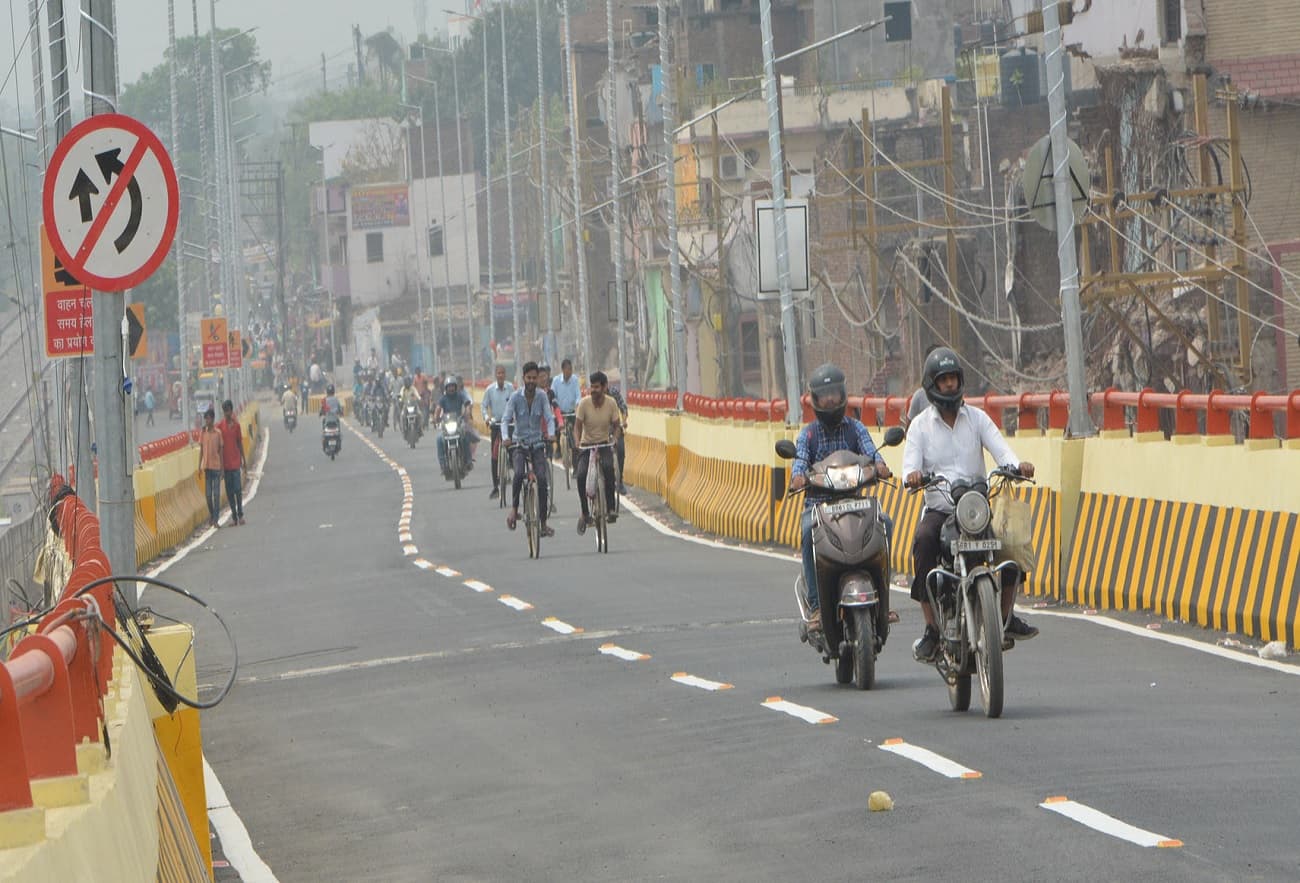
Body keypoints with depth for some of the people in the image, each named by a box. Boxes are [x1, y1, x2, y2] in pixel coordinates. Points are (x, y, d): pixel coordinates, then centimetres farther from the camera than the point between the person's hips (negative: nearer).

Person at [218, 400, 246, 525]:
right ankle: (234, 516, 8)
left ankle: (240, 514, 9)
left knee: (238, 489, -3)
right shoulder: (220, 426, -1)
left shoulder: (236, 425, 4)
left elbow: (240, 443, 10)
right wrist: (220, 464, -3)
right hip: (226, 463, 0)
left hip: (236, 462, 0)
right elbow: (219, 446, 1)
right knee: (229, 491, 3)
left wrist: (243, 460, 10)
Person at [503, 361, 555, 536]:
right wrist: (505, 437, -30)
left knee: (542, 479, -10)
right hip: (519, 443, -1)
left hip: (537, 443, 1)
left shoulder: (542, 396, -3)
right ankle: (514, 508, -12)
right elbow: (506, 420, -12)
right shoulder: (515, 397, -7)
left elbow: (549, 417, -8)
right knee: (519, 473, -29)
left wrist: (551, 434, -28)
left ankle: (543, 523, -4)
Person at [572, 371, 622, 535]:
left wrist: (614, 438, -18)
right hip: (586, 446, 0)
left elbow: (616, 425, 3)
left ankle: (610, 508, -26)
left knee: (608, 466, -33)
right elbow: (577, 427, -7)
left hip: (604, 445, 0)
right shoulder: (584, 403, -10)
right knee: (581, 475, -25)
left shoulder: (611, 403, -7)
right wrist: (577, 443, -25)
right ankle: (585, 513, -6)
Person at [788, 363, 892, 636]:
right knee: (809, 531, -34)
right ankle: (816, 606, -34)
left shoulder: (855, 428, 14)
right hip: (817, 502, -1)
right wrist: (798, 475, -30)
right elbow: (800, 459, -5)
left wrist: (879, 464, -29)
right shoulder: (808, 433, 12)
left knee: (883, 523, -28)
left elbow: (869, 449, -4)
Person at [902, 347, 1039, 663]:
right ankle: (931, 630, -27)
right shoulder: (920, 424, 7)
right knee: (924, 541, -33)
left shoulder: (977, 418, 11)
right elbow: (910, 464, -6)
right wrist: (912, 476, -31)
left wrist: (1016, 465, -27)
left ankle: (1007, 618, -6)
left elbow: (999, 447, -4)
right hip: (938, 509, -1)